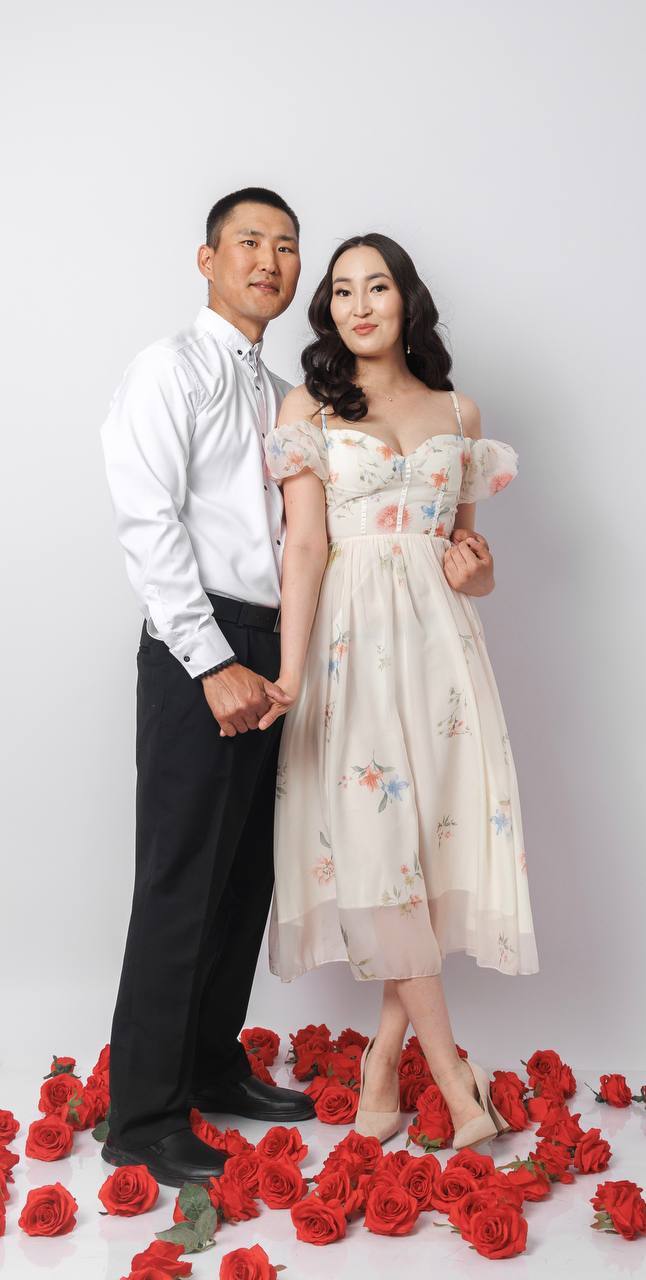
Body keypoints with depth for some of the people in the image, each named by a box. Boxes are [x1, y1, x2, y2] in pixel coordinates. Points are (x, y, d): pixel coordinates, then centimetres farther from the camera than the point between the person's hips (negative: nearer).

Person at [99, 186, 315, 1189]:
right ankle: (143, 1118, 7)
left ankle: (214, 1065, 29)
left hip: (267, 651, 8)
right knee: (182, 882, -4)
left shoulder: (278, 395, 19)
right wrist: (216, 665, -18)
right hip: (197, 647, -7)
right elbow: (149, 525, -13)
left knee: (248, 873, 13)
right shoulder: (171, 370, -4)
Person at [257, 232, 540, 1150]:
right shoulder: (309, 408, 7)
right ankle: (450, 1070, -1)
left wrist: (474, 569, -3)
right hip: (350, 638, -3)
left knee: (438, 830, -5)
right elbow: (306, 545, -5)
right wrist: (290, 672, -16)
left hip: (437, 637, 3)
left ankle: (386, 1056, 9)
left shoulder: (459, 413, 16)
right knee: (373, 833, -10)